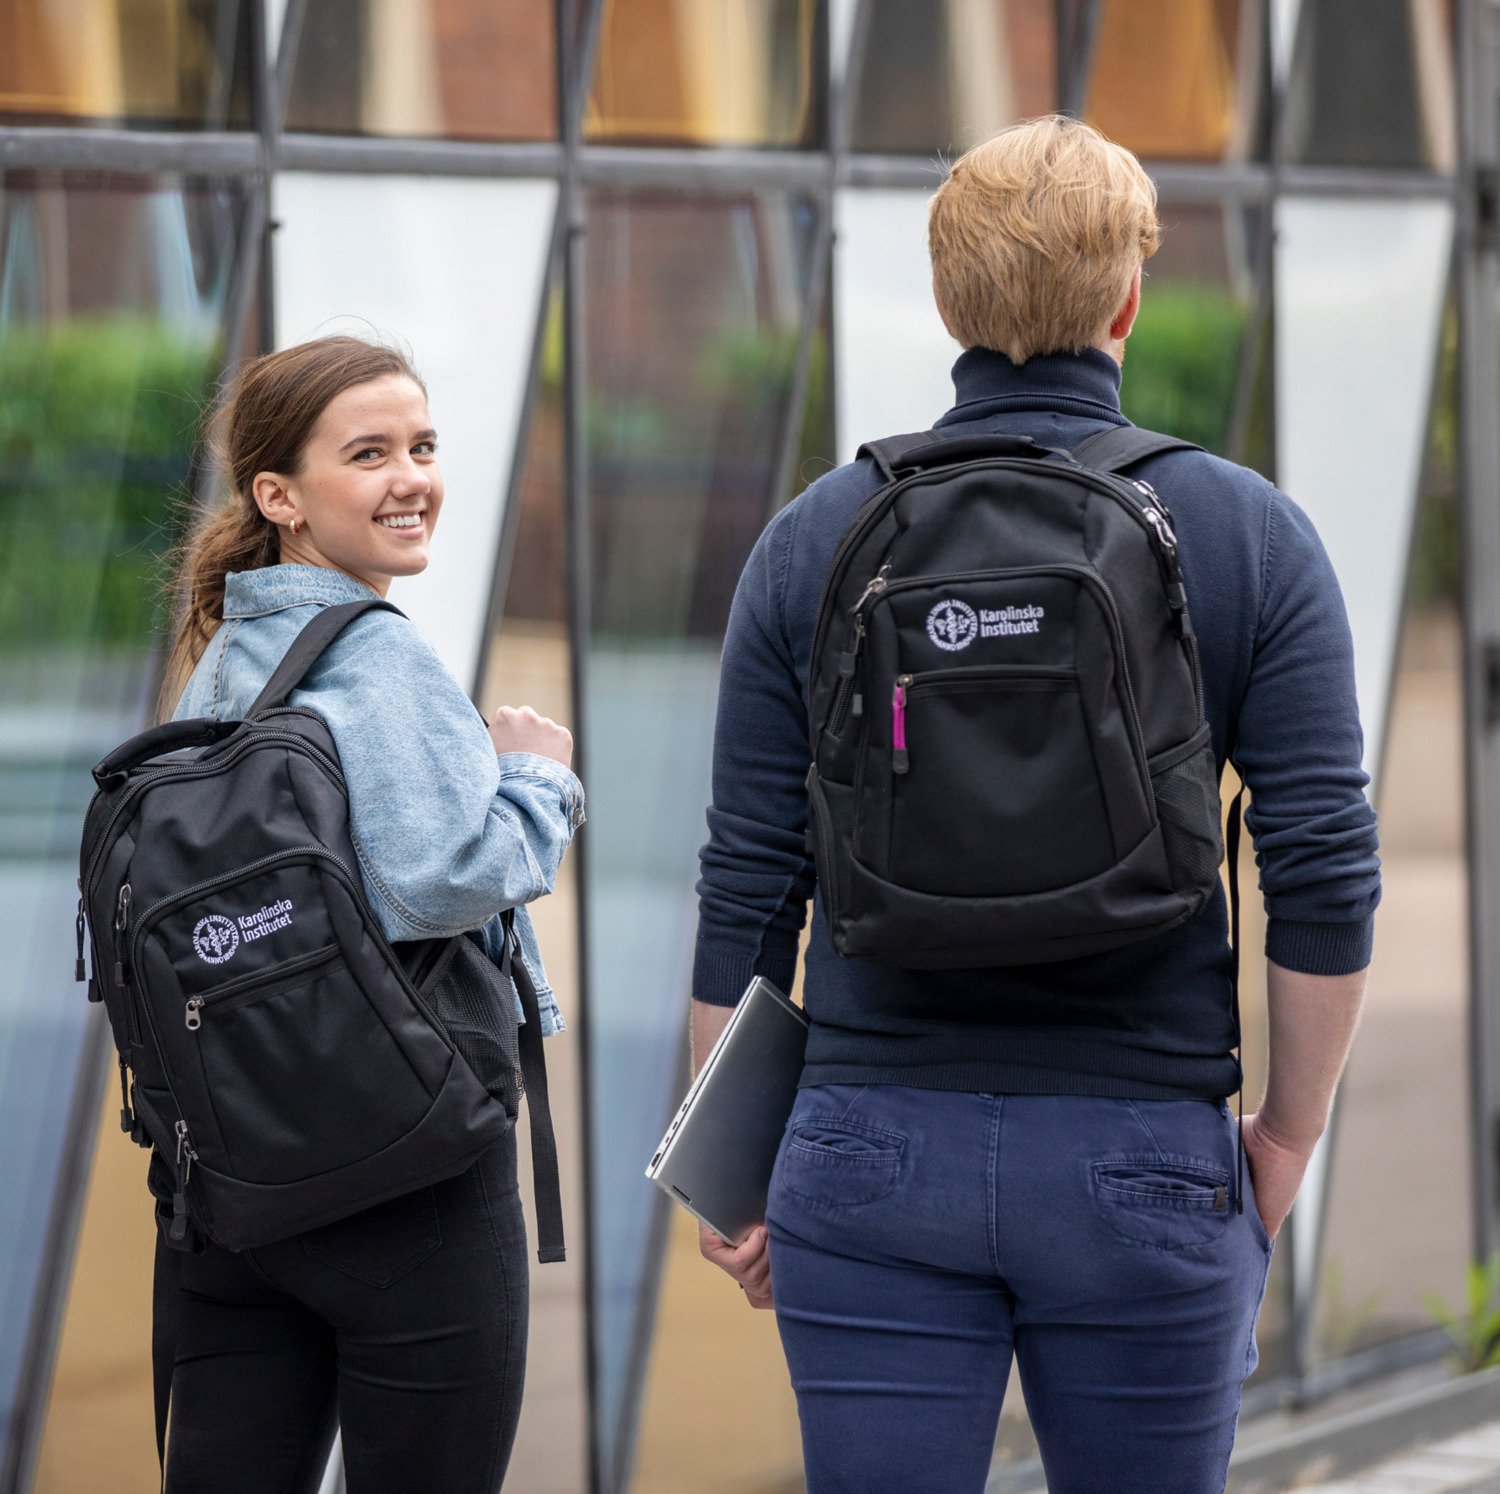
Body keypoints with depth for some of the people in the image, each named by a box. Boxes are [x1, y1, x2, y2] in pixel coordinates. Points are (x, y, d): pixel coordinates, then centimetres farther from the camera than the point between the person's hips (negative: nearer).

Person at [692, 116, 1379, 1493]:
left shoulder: (815, 538, 2)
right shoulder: (1248, 534, -1)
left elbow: (747, 880, 3)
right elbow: (1327, 874, -5)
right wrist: (1288, 1136, 7)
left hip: (875, 1157, 1)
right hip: (1143, 1158, -1)